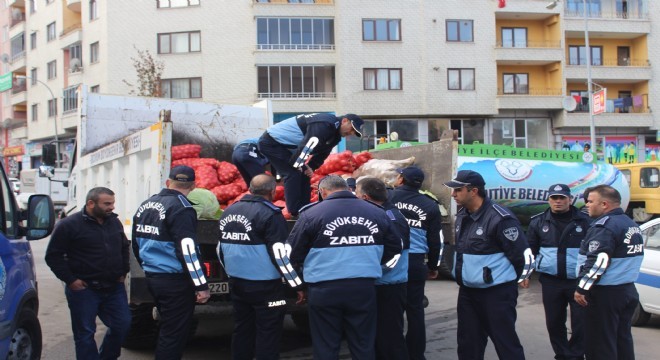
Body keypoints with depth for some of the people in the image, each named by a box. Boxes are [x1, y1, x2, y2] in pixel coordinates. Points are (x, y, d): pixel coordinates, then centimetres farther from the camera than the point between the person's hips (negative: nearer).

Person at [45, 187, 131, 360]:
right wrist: (70, 280, -12)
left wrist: (123, 272, 12)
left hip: (114, 287, 5)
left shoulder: (115, 222, 8)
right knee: (85, 333, 2)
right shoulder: (69, 225, -10)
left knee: (123, 325, 7)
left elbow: (124, 248, 21)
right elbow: (53, 256, -9)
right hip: (84, 289, -5)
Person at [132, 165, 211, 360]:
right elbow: (187, 251, -22)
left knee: (167, 329, 22)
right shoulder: (181, 208, -16)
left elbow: (137, 244, 19)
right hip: (175, 281, -8)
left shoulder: (146, 205, 10)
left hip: (153, 278, 8)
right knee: (174, 335, 0)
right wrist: (201, 285, -18)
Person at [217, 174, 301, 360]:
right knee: (268, 333, 2)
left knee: (242, 329, 17)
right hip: (264, 285, -7)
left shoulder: (229, 211, 8)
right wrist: (297, 284, -10)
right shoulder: (270, 213, -14)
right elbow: (279, 253, -18)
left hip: (237, 283, 7)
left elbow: (221, 249, 16)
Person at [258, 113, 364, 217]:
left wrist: (309, 167, 0)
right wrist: (303, 167, -16)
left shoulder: (334, 132, 6)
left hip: (282, 144, 10)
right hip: (271, 142, -10)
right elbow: (305, 147, -31)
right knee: (293, 174, -15)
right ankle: (296, 213, -11)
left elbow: (321, 154, 12)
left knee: (303, 174, 8)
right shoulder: (324, 125, -28)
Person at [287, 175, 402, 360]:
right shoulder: (376, 212, 5)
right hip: (364, 288, 3)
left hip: (325, 289, -3)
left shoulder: (312, 214, -5)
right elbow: (394, 248, 14)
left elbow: (293, 253, -1)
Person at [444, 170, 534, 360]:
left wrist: (511, 281, -3)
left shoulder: (500, 218, -19)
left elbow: (524, 256, -16)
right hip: (467, 292, 8)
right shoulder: (462, 216, 8)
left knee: (506, 343, 0)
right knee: (468, 344, 16)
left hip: (497, 293, -8)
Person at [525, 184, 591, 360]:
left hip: (578, 280, -2)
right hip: (550, 281, 2)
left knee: (581, 321, 1)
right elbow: (529, 250, 12)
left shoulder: (585, 221, -1)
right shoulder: (538, 222, 5)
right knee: (554, 321, 9)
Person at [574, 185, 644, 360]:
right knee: (623, 341, 17)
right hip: (628, 290, 10)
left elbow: (598, 261, -25)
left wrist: (581, 288, -21)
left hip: (605, 293, -10)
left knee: (599, 345, -2)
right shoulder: (631, 224, 13)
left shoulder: (605, 226, -18)